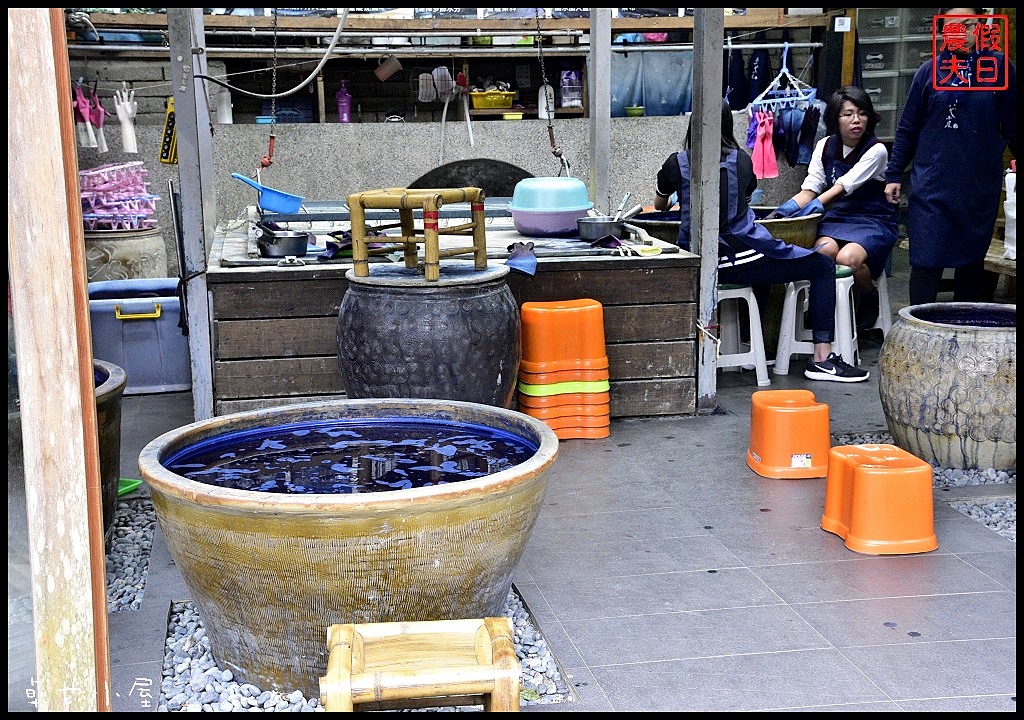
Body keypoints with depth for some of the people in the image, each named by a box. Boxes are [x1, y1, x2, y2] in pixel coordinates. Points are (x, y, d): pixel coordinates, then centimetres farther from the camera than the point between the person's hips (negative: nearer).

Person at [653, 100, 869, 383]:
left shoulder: (677, 163, 5)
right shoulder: (742, 161, 5)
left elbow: (659, 205, 25)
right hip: (740, 259, -4)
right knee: (823, 266, 12)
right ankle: (821, 358, 3)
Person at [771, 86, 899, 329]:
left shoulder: (876, 151, -10)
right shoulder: (826, 146, 5)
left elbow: (841, 188, -20)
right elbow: (808, 191, -1)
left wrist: (813, 208, -32)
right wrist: (782, 212, -19)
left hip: (874, 222, -3)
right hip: (836, 218, 3)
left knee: (848, 258, -34)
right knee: (825, 250, -33)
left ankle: (870, 298, 0)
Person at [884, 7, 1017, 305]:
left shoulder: (1000, 67, 2)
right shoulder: (930, 71, 3)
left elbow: (1012, 127, 8)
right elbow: (907, 129, 8)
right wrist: (893, 175, 6)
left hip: (980, 188, 1)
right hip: (932, 188, -1)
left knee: (971, 261, 11)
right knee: (926, 263, -5)